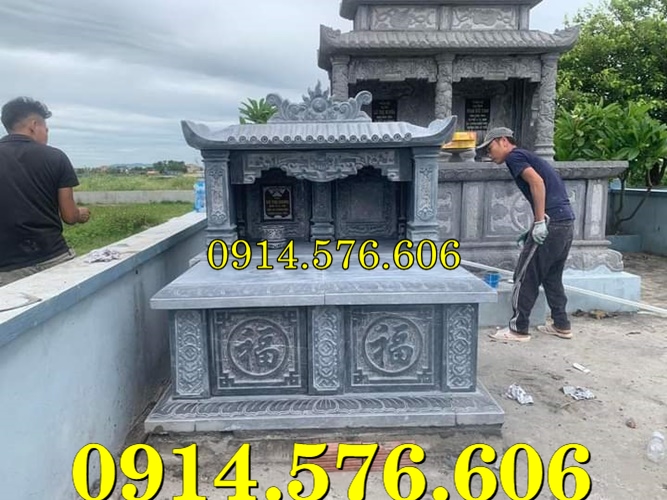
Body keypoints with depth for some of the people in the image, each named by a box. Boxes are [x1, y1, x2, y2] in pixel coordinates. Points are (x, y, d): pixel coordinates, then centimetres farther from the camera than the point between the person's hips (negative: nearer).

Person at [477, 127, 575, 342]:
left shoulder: (514, 156, -2)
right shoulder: (528, 157, 25)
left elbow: (537, 181, -19)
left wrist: (540, 222, -21)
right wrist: (532, 232, 23)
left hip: (551, 222, -9)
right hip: (567, 221, 9)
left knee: (526, 276, -1)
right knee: (552, 276, 19)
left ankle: (519, 329, 6)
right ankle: (561, 325, 26)